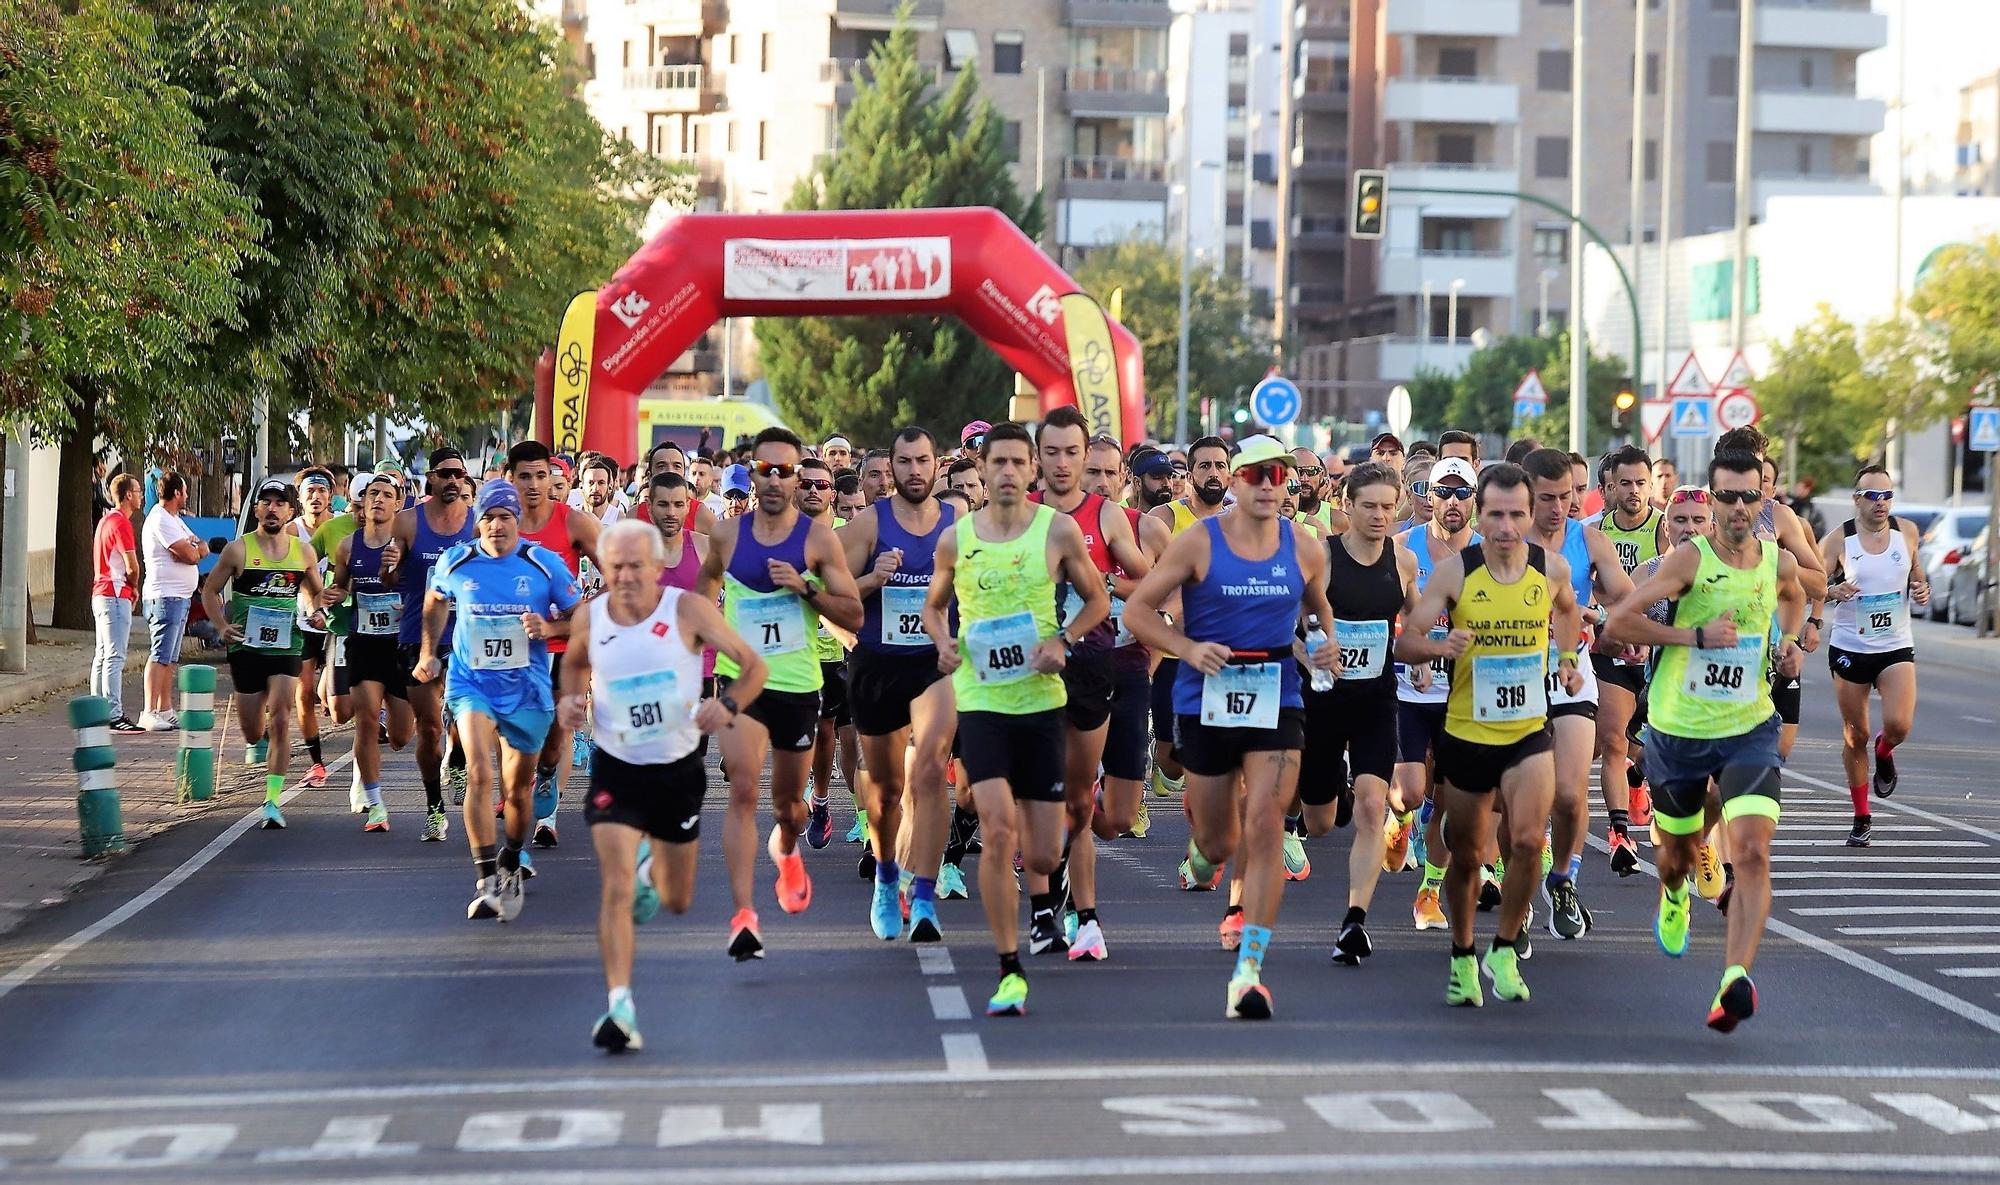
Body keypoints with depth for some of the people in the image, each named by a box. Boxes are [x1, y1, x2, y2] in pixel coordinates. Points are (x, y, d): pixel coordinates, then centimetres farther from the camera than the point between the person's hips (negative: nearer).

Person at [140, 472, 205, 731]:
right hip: (164, 596, -10)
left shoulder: (174, 520, 19)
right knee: (159, 656, -13)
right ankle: (149, 713, -16)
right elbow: (190, 555, -19)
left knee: (170, 658, 12)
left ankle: (165, 710, 16)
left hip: (180, 597, 10)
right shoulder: (160, 520, -13)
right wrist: (195, 549, 4)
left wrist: (192, 549, -9)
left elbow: (202, 549, 13)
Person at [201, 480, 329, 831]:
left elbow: (316, 591, 21)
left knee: (281, 720, -15)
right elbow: (210, 591, 5)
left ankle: (273, 802, -12)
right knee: (251, 731, 9)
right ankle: (260, 744, 48)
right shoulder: (238, 549, -3)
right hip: (246, 646, 0)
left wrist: (316, 612, -1)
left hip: (286, 647, 0)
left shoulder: (303, 552, 4)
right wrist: (222, 625, -10)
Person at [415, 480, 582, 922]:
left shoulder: (545, 564, -5)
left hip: (526, 689, 1)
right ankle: (487, 881, -24)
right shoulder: (455, 563, -1)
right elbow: (435, 601, 21)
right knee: (479, 773, -22)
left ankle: (511, 866, 38)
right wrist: (429, 653, 18)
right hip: (471, 683, -1)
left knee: (518, 790, 12)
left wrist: (548, 628, -18)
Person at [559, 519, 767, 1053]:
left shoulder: (687, 611, -13)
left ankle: (652, 866, 52)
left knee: (677, 902, 16)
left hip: (679, 769, 0)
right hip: (615, 770, 0)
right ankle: (620, 1008, -19)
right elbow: (573, 662, 18)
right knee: (617, 889, -19)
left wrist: (728, 704, -27)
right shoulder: (590, 618, -6)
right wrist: (570, 699, -4)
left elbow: (753, 665, -8)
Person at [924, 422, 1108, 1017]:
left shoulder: (1058, 530, -1)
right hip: (979, 700, 0)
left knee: (1043, 857, 4)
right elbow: (933, 605, 19)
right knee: (998, 833, -18)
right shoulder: (955, 539, 3)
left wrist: (1062, 640, -8)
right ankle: (1010, 971, -9)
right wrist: (944, 643, -2)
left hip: (1041, 700, 1)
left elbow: (1097, 598, 10)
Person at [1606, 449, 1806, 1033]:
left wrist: (1789, 642, 8)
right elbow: (1619, 620, -18)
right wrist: (1696, 636, -21)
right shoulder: (1691, 558, -13)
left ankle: (1735, 979, -28)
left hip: (1749, 729, 1)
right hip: (1678, 729, -1)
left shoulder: (1779, 562, 0)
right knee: (1676, 851, 19)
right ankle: (1673, 899, 56)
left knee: (1752, 852, -20)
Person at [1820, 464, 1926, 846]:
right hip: (1849, 649, -1)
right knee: (1855, 736, 5)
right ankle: (1861, 817, 19)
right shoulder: (1838, 540, -7)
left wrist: (1922, 586, -1)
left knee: (1899, 725, -19)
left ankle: (1884, 752, 20)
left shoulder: (1906, 531, 1)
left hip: (1896, 648, 1)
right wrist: (1831, 591, -26)